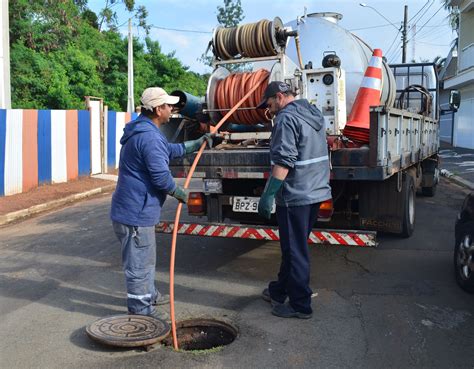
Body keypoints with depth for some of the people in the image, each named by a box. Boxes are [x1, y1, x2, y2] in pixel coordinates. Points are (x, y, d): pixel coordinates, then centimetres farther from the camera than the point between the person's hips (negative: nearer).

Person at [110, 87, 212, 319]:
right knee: (139, 263, 3)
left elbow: (169, 150, 27)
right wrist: (180, 194, -6)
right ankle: (139, 309, 16)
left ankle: (149, 295, 42)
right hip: (135, 213, -11)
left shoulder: (143, 131, 13)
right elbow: (161, 177, -24)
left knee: (146, 257, 25)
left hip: (136, 208, 11)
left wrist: (198, 143, 28)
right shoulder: (149, 137, -24)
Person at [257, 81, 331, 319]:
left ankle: (300, 305, 11)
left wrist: (268, 195, -21)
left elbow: (283, 161, -23)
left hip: (295, 195, -10)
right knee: (292, 246, 19)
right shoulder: (314, 113, 15)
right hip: (317, 191, 10)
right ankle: (280, 290, 33)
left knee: (295, 251, 1)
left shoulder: (286, 118, -15)